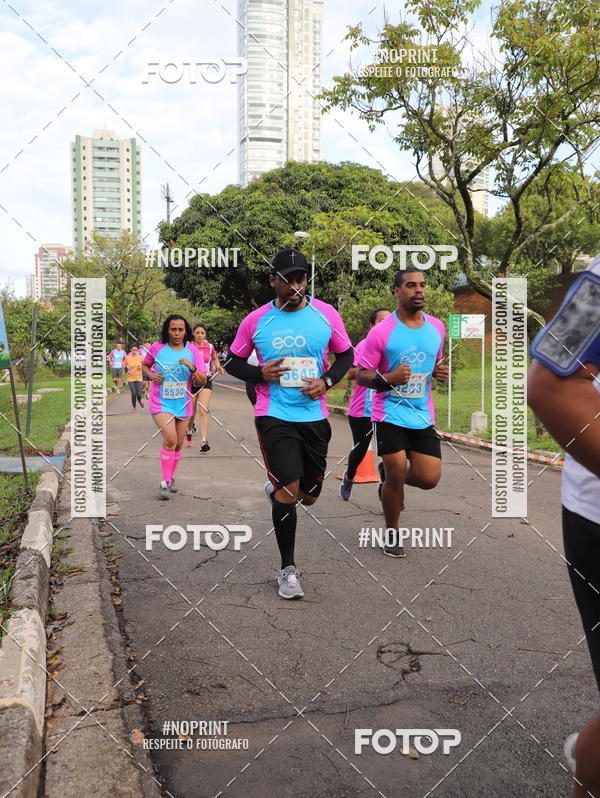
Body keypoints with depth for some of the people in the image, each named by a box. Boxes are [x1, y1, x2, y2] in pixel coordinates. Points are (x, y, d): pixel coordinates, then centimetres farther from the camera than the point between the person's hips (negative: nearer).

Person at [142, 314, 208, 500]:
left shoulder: (193, 351, -3)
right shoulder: (157, 348, -5)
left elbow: (202, 381, -5)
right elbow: (145, 364, 15)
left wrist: (191, 367, -23)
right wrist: (151, 375, -6)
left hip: (183, 404, 3)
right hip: (161, 403, -3)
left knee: (178, 444, 13)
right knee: (170, 439, -22)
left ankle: (170, 478, 34)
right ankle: (165, 483, -10)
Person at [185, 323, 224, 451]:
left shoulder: (210, 347, 4)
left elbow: (215, 359, 22)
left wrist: (218, 367, 5)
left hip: (206, 381, 0)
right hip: (191, 382, 0)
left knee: (203, 411, -13)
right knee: (191, 413, 9)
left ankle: (204, 441, -16)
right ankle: (189, 431, 42)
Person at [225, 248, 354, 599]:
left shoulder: (326, 314, 0)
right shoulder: (255, 321, -2)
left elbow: (346, 355, 12)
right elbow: (233, 362, 10)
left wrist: (326, 381, -6)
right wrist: (260, 374, -10)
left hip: (315, 415, 3)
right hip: (274, 415, -2)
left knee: (309, 494, 11)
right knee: (289, 490, -12)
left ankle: (275, 490, 48)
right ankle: (288, 569, 6)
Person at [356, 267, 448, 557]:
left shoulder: (437, 327, 6)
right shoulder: (381, 332, -9)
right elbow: (361, 374, -5)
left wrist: (439, 372, 0)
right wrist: (387, 379, -24)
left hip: (423, 416, 5)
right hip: (390, 414, -4)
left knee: (429, 478, -1)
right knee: (395, 475, -4)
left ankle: (393, 477, 34)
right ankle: (392, 533, 21)